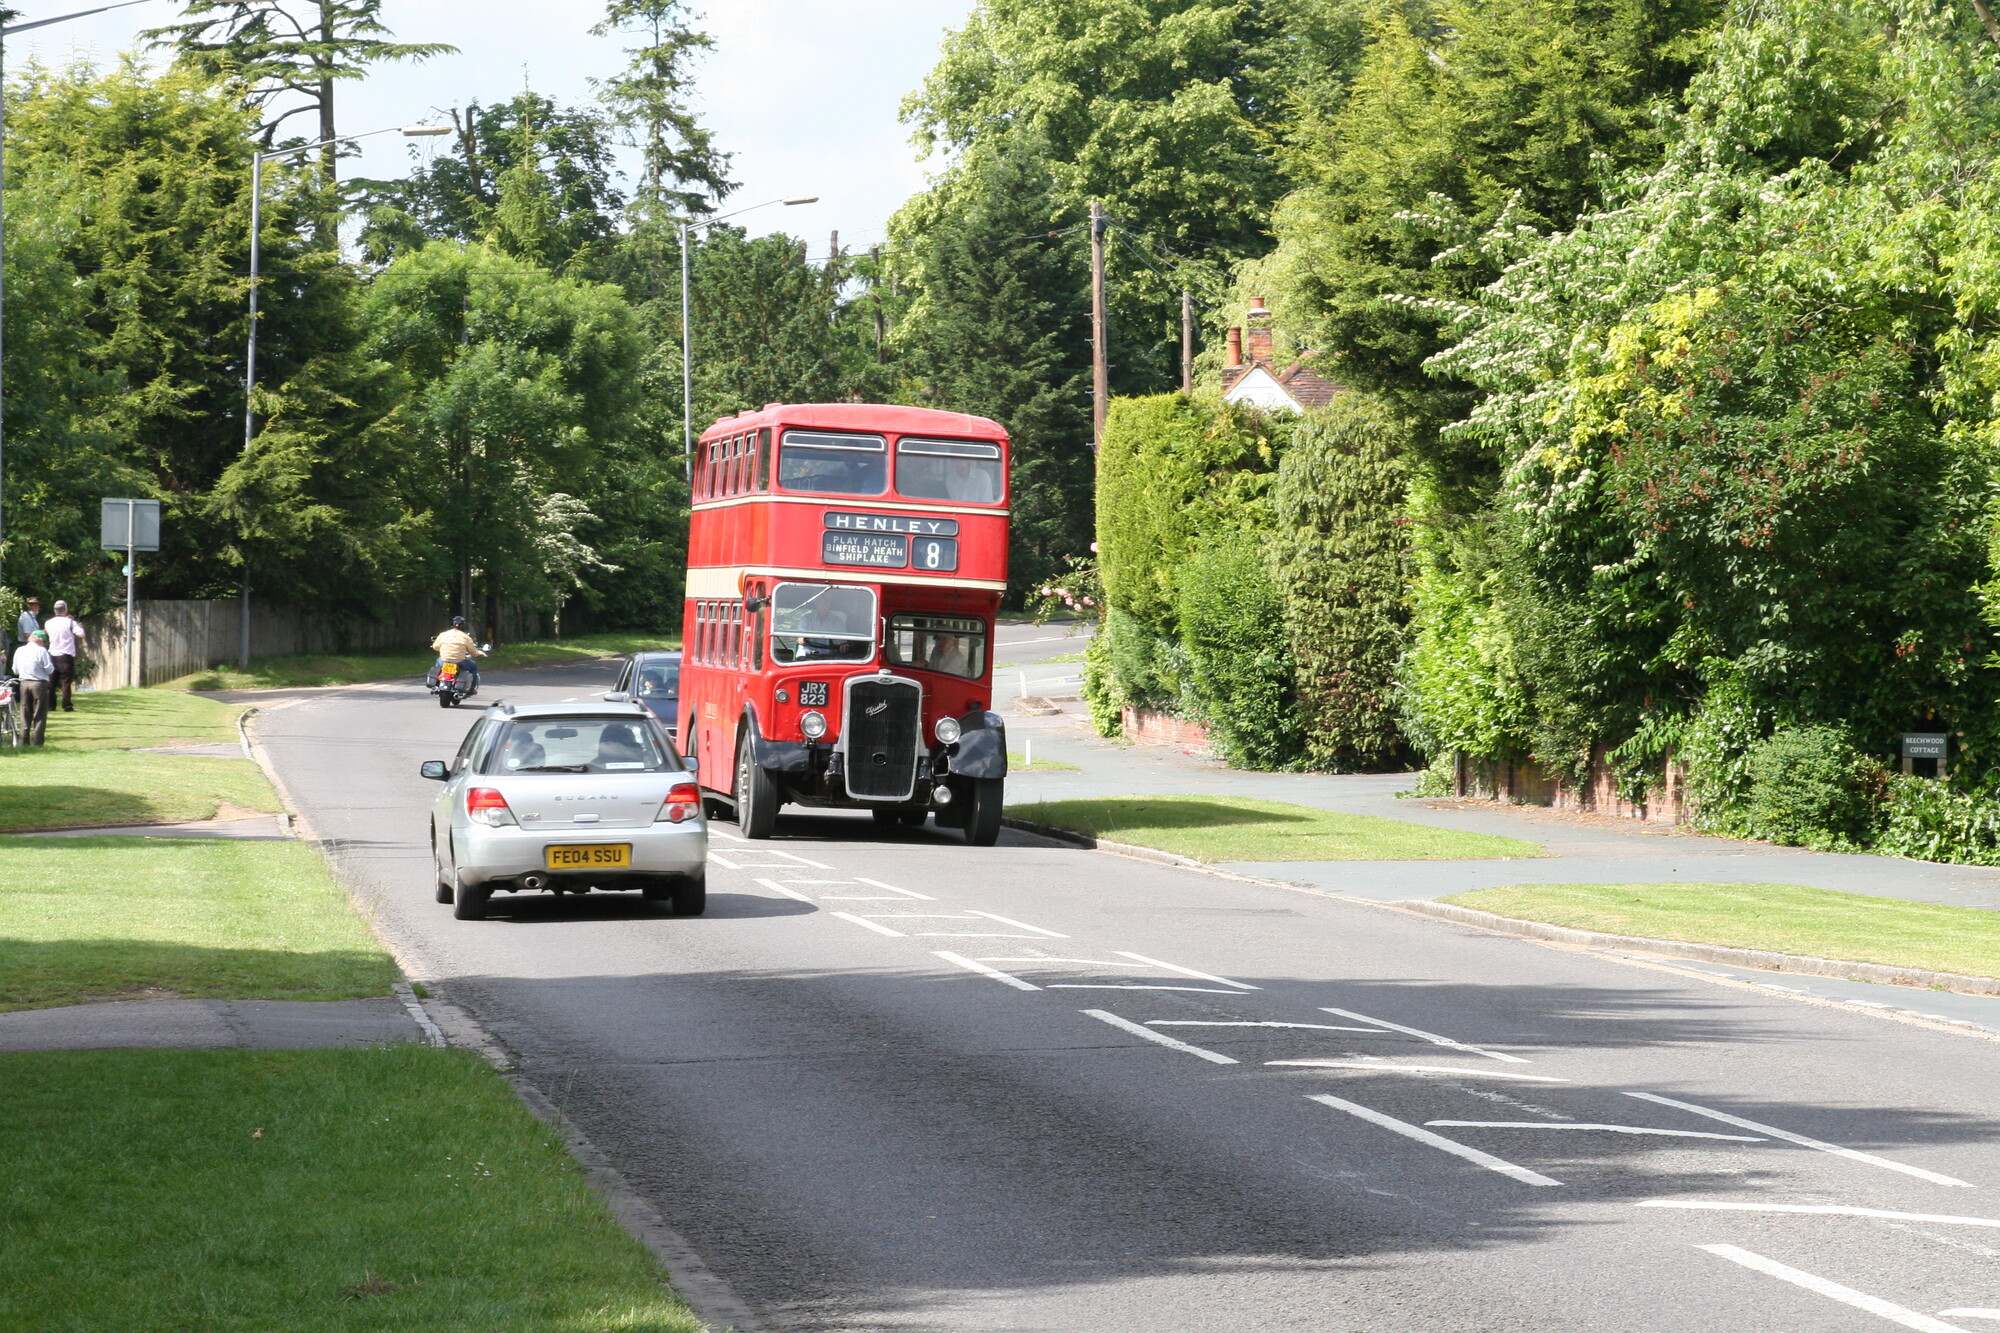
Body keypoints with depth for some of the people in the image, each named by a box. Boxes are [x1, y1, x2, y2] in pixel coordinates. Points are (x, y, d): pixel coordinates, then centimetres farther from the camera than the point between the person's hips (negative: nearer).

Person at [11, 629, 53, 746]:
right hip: (39, 684, -5)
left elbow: (15, 671, 12)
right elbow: (50, 670, -10)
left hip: (24, 684, 5)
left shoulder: (19, 650, 6)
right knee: (39, 714, 1)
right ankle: (36, 740, -3)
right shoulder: (41, 651, -11)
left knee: (25, 713, 12)